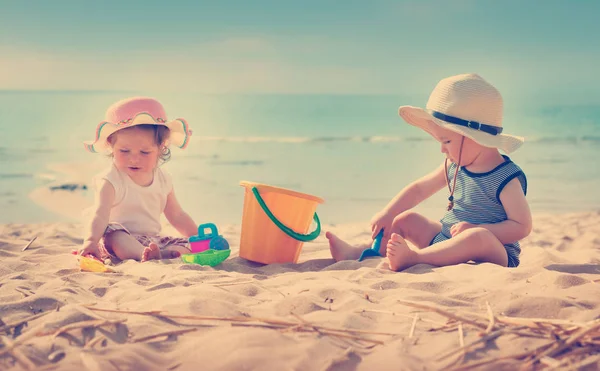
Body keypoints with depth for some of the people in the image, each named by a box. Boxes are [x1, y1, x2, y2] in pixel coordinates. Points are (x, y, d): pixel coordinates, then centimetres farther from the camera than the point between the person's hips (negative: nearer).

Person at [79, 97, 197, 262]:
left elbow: (177, 216, 18)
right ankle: (147, 255, -60)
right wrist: (90, 241, -44)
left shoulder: (163, 180, 7)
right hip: (120, 239, -5)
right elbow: (100, 214, -26)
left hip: (153, 241, 5)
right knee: (112, 233, -37)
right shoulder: (111, 180, -10)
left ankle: (164, 254, -44)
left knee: (188, 246, -15)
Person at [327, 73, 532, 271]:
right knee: (407, 218, 9)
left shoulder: (507, 178, -17)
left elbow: (522, 226, -21)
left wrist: (475, 229, -29)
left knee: (478, 237, -41)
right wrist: (387, 214, 7)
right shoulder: (454, 167, 5)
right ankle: (357, 252, -3)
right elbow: (419, 189, 15)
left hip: (494, 253, -8)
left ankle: (412, 257, -46)